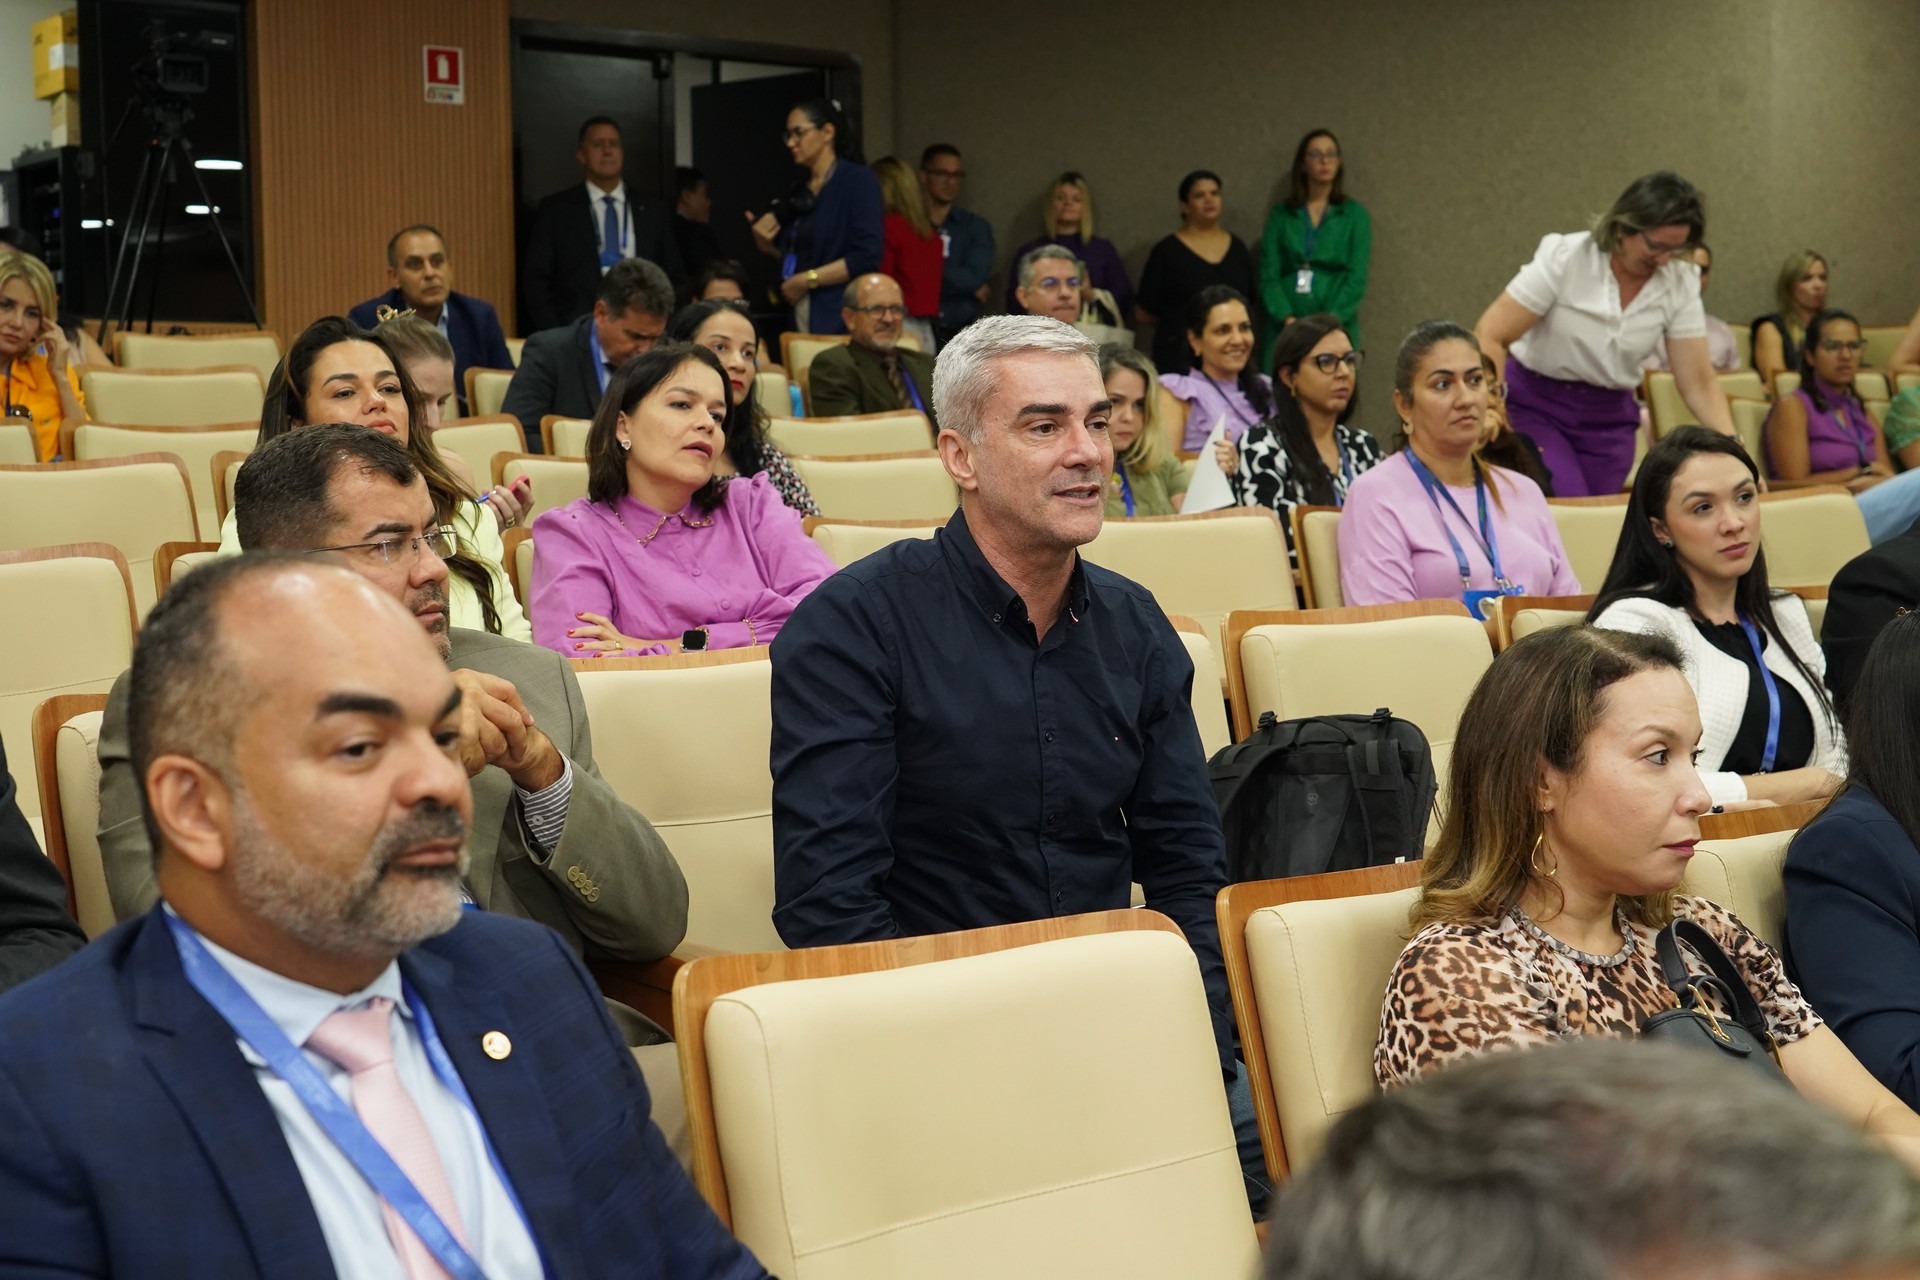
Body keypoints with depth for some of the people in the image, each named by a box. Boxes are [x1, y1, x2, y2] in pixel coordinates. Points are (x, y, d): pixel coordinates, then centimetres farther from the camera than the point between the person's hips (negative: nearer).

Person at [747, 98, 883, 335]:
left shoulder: (858, 180, -5)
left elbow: (867, 257, -14)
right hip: (799, 321, 6)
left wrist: (807, 280, -11)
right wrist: (767, 245, 3)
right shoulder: (799, 191, 16)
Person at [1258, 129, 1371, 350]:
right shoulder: (1281, 215, 9)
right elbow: (1268, 276, 3)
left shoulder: (1355, 214, 7)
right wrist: (1288, 319, -13)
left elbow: (1357, 278, -1)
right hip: (1284, 329, 1)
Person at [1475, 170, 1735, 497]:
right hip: (1534, 406, -4)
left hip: (1609, 418, 4)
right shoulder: (1565, 257, -15)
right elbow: (1490, 336, -16)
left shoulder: (1680, 284, -6)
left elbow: (1698, 381, -6)